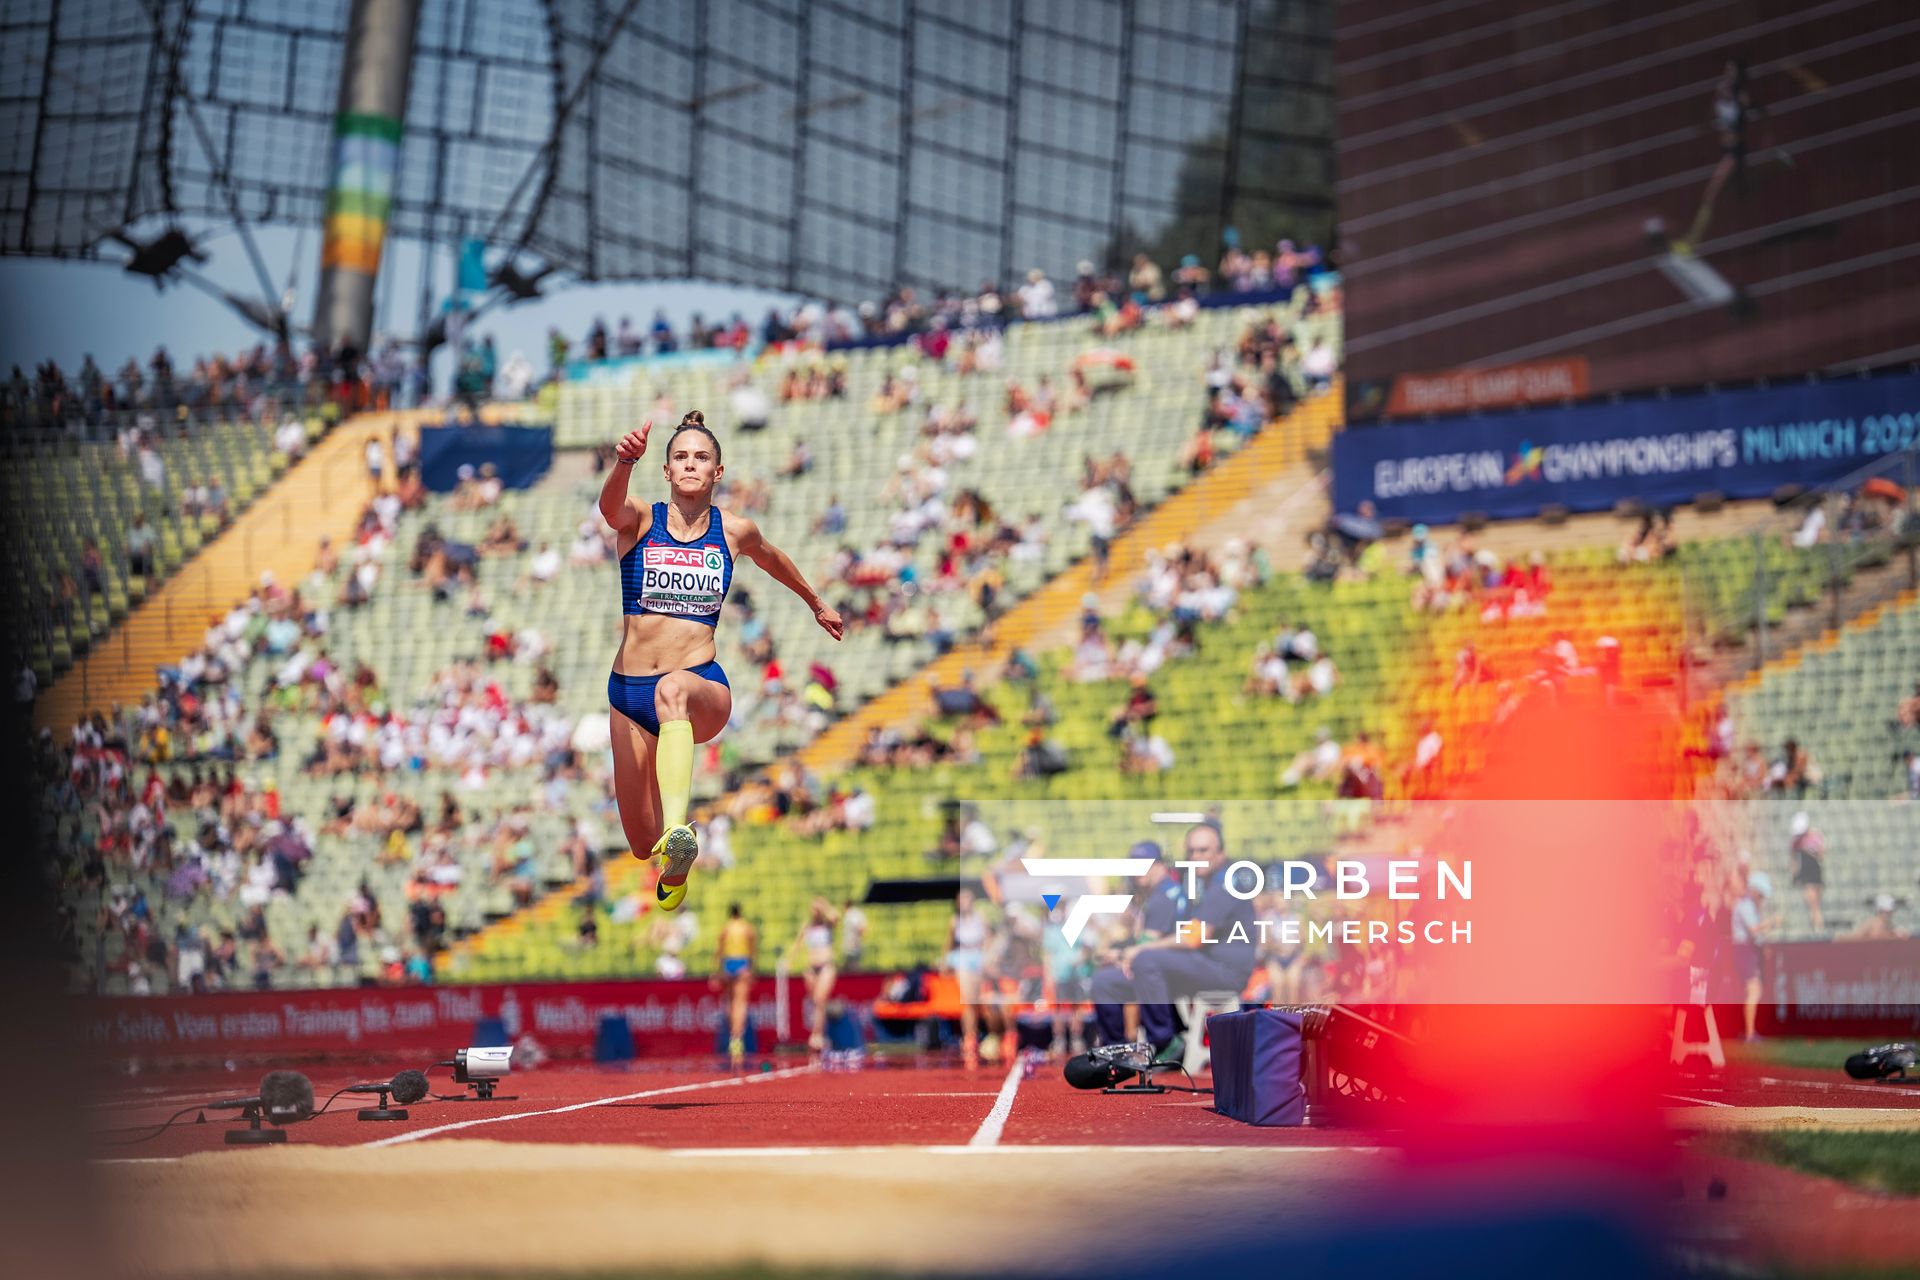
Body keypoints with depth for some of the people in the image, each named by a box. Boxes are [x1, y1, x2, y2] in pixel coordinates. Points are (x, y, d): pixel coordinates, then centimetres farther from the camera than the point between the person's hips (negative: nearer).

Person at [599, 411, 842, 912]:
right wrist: (624, 462, -45)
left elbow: (771, 558, 31)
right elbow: (610, 504, -23)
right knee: (643, 845, 3)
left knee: (673, 690, -42)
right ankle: (674, 866, 44)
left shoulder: (735, 532, 8)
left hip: (705, 687, -2)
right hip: (629, 693, 2)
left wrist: (816, 602, 47)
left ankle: (678, 834, -63)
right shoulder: (639, 521, 2)